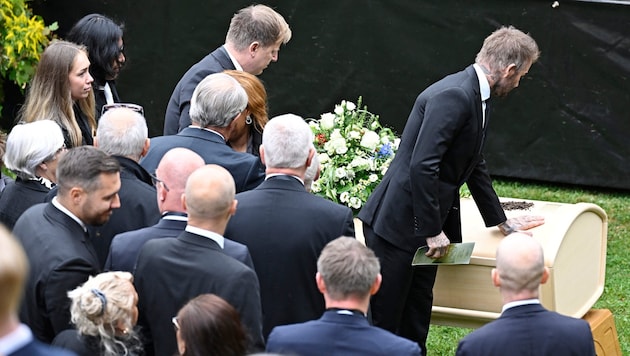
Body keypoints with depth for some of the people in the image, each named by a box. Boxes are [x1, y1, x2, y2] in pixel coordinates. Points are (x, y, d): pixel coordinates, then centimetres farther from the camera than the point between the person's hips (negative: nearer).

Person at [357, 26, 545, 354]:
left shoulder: (475, 97, 11)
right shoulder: (453, 96, -21)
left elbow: (474, 166, 23)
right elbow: (422, 166, -26)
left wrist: (500, 220, 31)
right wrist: (433, 230, -20)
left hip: (425, 227, 10)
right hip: (397, 225, -10)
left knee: (416, 321, 13)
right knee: (384, 320, -3)